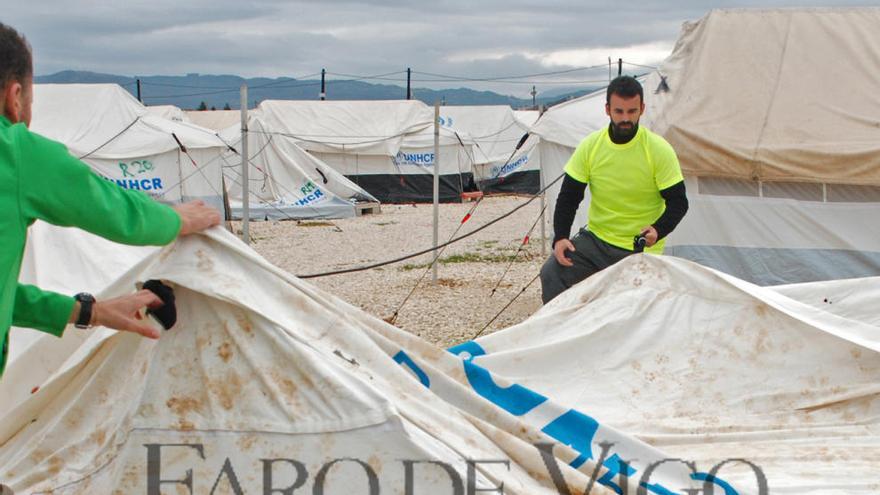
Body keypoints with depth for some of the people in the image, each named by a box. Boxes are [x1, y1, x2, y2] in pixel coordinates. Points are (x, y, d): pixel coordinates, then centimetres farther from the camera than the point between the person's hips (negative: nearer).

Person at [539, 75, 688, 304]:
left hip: (640, 250, -3)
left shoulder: (659, 150, -8)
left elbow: (678, 202, -6)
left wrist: (658, 231, -26)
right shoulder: (590, 146, -1)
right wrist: (560, 237, -10)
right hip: (595, 238, 3)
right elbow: (568, 197, 4)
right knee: (552, 274, -18)